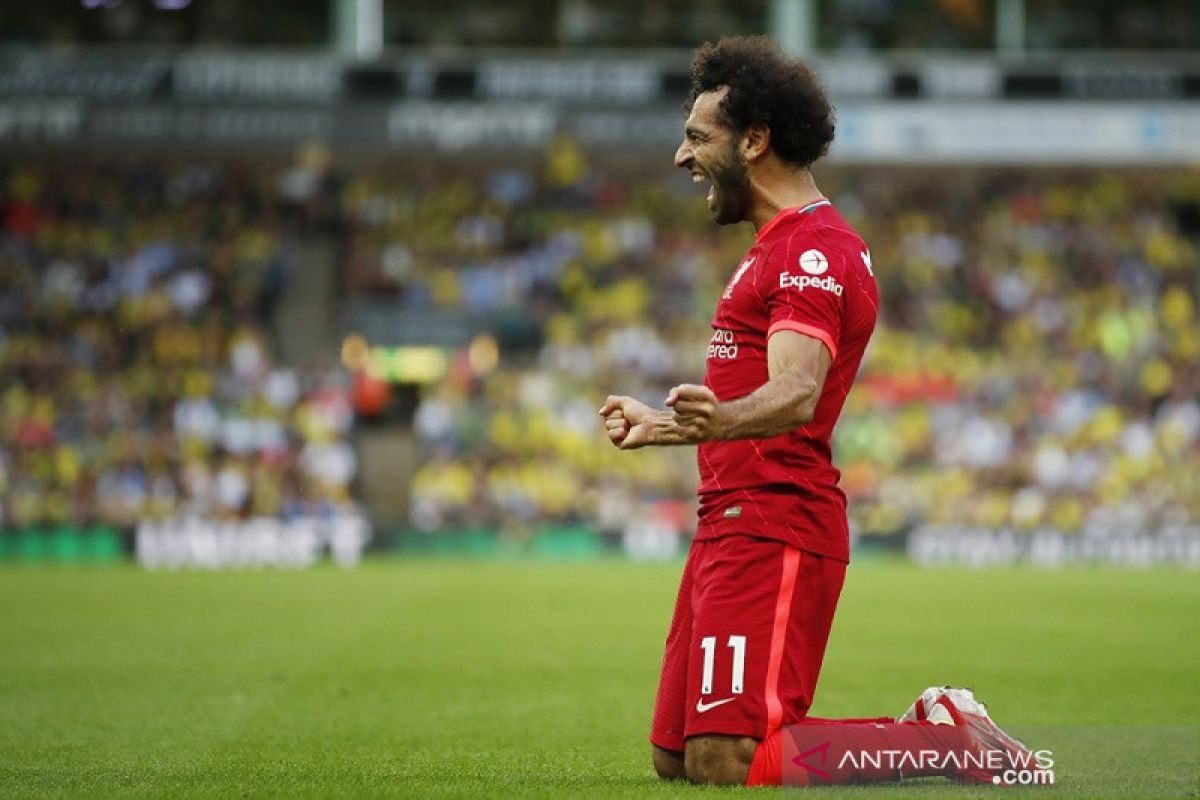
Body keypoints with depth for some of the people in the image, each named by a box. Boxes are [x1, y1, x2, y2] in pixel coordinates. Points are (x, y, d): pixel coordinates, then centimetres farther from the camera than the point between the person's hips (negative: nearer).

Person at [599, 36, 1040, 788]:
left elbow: (794, 394, -28)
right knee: (675, 756, 10)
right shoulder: (780, 246, 22)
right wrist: (662, 425, 38)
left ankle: (941, 738, -4)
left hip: (771, 529, -11)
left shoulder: (815, 251, -12)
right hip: (733, 520, 11)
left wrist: (719, 419, -47)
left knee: (723, 762, -20)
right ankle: (922, 729, 17)